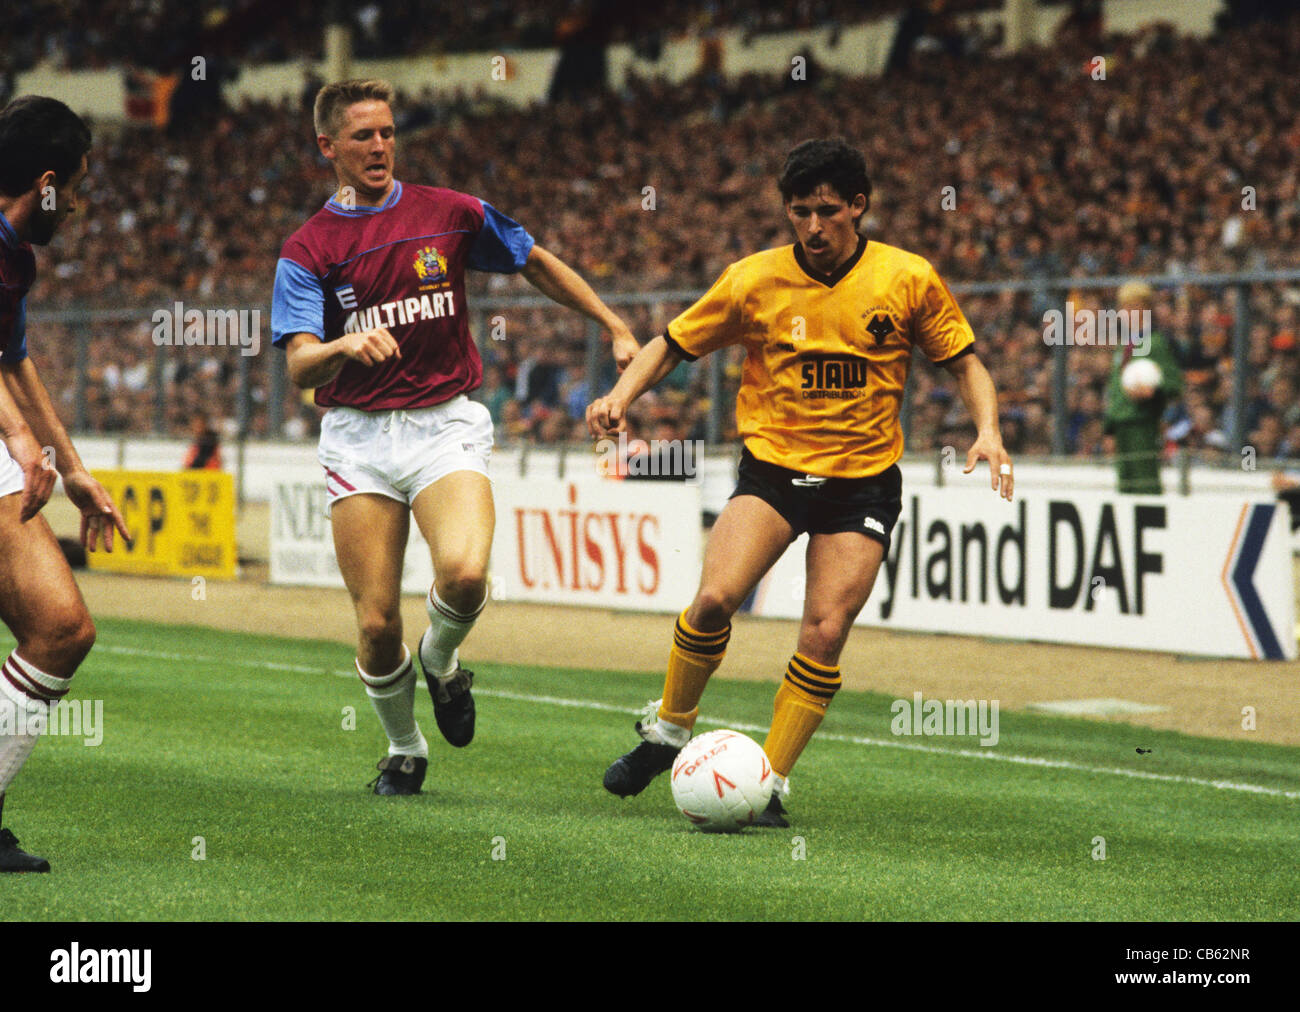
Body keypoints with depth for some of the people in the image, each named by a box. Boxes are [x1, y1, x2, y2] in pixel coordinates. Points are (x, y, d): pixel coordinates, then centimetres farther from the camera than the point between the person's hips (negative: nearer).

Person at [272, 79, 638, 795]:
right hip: (357, 434, 0)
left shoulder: (451, 215, 4)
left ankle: (441, 661, 8)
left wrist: (616, 327, 18)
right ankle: (403, 751, 22)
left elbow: (537, 265, 20)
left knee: (464, 574, -27)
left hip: (446, 422, 0)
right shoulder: (307, 250, 1)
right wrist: (345, 345, -32)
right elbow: (299, 367, -11)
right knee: (376, 624, -6)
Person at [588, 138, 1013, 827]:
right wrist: (622, 395, -12)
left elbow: (965, 363, 6)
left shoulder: (908, 279, -4)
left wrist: (987, 431, -11)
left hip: (864, 479, 0)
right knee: (715, 597, -20)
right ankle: (669, 731, 4)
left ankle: (771, 783, 4)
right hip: (772, 465, 0)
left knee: (824, 635, -12)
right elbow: (671, 345, 6)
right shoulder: (753, 280, -4)